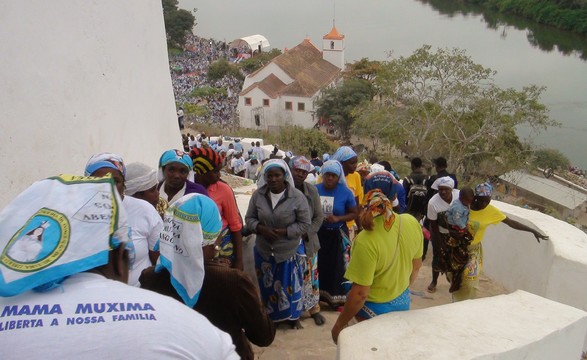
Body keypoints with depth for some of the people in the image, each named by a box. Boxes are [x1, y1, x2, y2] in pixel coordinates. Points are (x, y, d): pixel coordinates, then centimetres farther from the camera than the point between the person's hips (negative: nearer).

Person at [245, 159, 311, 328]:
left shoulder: (297, 196, -15)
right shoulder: (258, 195, -7)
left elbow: (305, 224, -11)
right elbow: (249, 218, 1)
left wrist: (283, 232, -21)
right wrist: (261, 229, -19)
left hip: (290, 251, -2)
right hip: (264, 250, 3)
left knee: (289, 285, 12)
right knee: (267, 285, 17)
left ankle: (293, 316, 34)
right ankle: (269, 315, 38)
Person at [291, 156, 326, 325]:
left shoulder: (312, 190, -3)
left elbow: (319, 217, 2)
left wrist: (307, 233, -10)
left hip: (308, 242, 3)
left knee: (311, 276, 13)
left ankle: (314, 308, 31)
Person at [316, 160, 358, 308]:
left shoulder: (346, 192, -12)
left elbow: (354, 213, -5)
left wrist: (338, 218, -20)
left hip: (338, 234, -2)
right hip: (318, 233, 2)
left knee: (337, 266, 3)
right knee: (319, 263, 11)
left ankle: (337, 296, 18)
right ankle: (319, 292, 29)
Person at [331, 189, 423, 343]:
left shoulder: (366, 241, -33)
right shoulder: (412, 223, -13)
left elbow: (360, 293, -28)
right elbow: (416, 266, 3)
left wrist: (339, 324, -13)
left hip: (375, 308, -6)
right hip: (403, 301, 6)